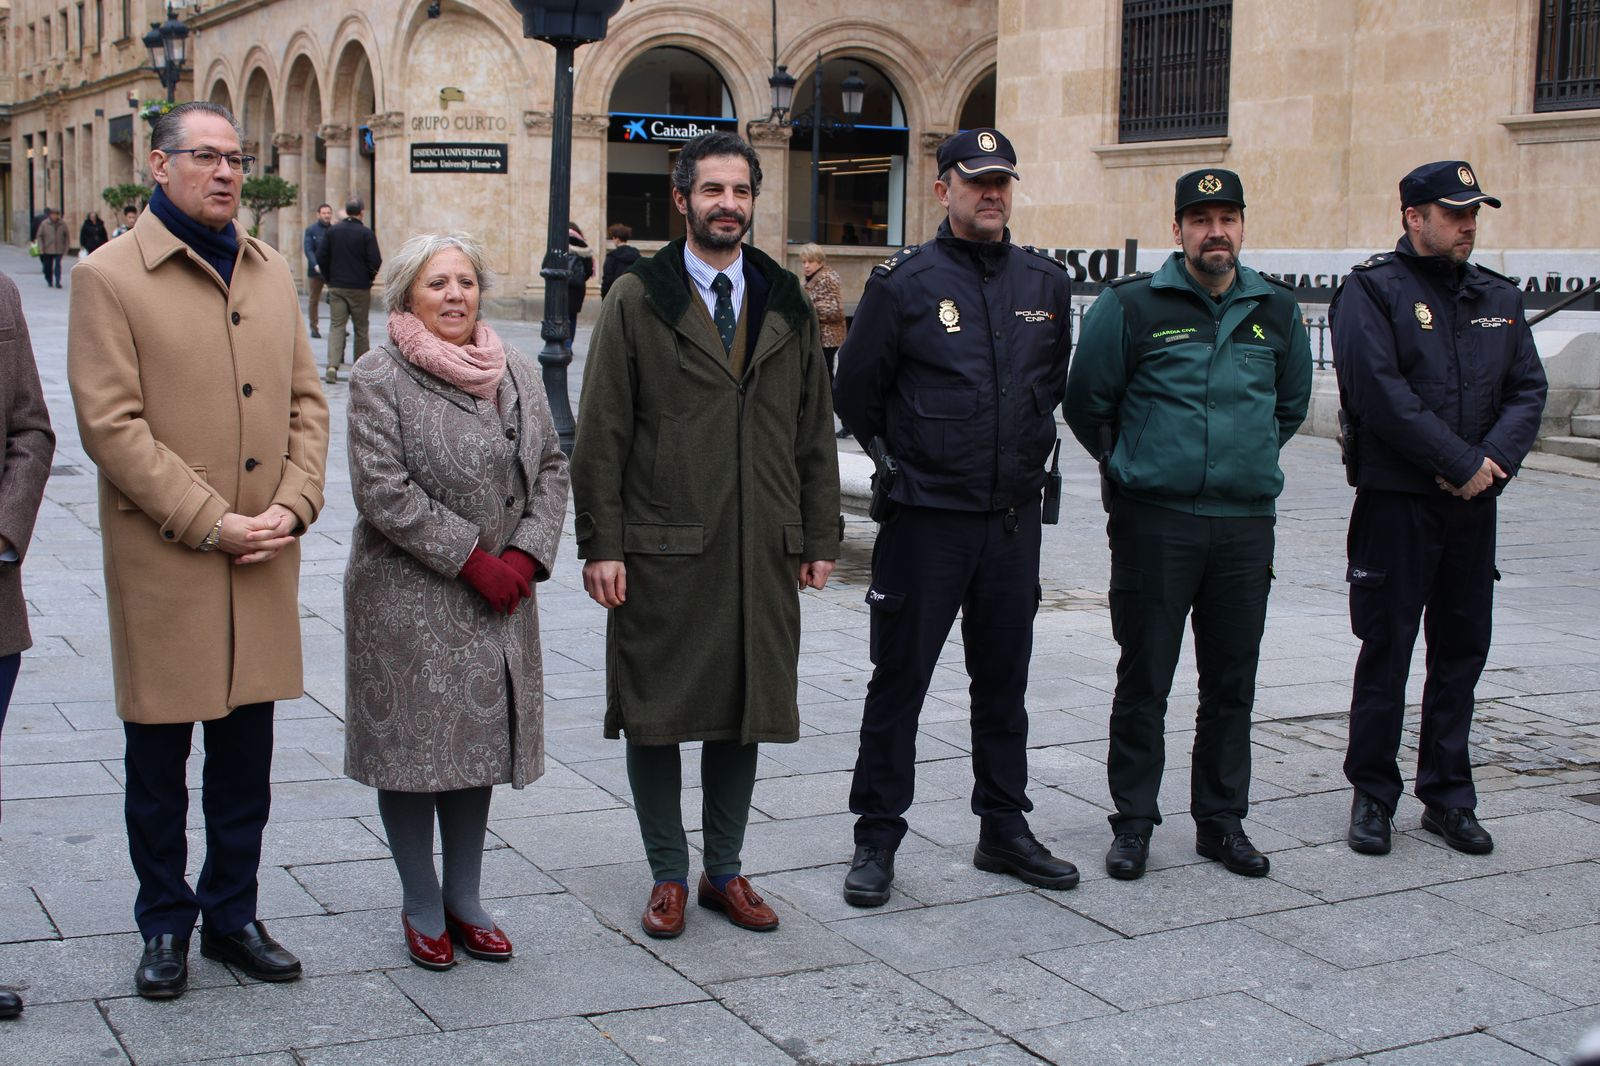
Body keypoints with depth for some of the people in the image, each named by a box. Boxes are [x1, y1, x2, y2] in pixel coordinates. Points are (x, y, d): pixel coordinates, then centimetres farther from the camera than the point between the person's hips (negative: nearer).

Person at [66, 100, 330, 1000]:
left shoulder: (272, 272, 11)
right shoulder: (110, 277, -6)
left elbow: (307, 401, 11)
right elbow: (111, 425, -12)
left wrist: (293, 506, -4)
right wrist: (211, 523, -15)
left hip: (265, 561, 4)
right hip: (163, 563, -4)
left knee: (247, 756, 12)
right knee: (160, 758, 8)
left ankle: (233, 915, 27)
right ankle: (167, 925, 24)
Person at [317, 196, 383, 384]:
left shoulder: (332, 231, 2)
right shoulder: (366, 234, -9)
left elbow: (321, 257, 1)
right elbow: (375, 262, -12)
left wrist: (329, 279, 13)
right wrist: (369, 279, 7)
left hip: (336, 286, 2)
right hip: (360, 288, -2)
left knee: (336, 325, 1)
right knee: (361, 328, 10)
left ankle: (333, 365, -17)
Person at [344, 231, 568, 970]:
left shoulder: (517, 374, 10)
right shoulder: (379, 379, -8)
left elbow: (551, 467, 10)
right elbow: (383, 492, -15)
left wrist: (526, 554, -6)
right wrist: (473, 559, -16)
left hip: (496, 601, 5)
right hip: (408, 599, -5)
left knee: (482, 742, 11)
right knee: (414, 746, 2)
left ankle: (464, 899, 24)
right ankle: (422, 908, 17)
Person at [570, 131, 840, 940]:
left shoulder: (787, 306, 11)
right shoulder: (637, 302, 0)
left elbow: (814, 432, 13)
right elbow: (600, 435, -3)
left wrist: (820, 538, 8)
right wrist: (601, 546, -9)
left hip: (762, 553, 3)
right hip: (662, 550, -3)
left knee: (744, 713, 10)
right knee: (655, 718, 4)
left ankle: (724, 871, 25)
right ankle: (669, 877, 19)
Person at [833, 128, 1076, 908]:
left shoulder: (1046, 283, 7)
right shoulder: (904, 283, -6)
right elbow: (855, 392, 2)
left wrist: (1030, 450, 15)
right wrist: (896, 463, 4)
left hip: (1015, 517, 4)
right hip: (926, 518, -4)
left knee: (1003, 681, 13)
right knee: (899, 680, 2)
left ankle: (1004, 830, 25)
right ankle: (876, 841, 13)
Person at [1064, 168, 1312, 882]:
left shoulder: (1277, 311, 8)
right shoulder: (1131, 306, -3)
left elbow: (1293, 404, 24)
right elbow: (1087, 403, 6)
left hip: (1246, 526, 3)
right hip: (1153, 522, -3)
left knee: (1232, 682, 9)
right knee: (1144, 681, 2)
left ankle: (1221, 820, 21)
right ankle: (1133, 822, 12)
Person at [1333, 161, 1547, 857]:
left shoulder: (1497, 298, 12)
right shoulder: (1372, 291, -6)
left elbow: (1528, 389, 7)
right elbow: (1380, 393, -16)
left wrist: (1495, 460, -11)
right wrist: (1462, 462, -16)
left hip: (1473, 507, 5)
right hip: (1396, 502, -5)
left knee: (1462, 650, 10)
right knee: (1386, 651, 2)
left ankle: (1447, 797, 20)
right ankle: (1372, 795, 13)